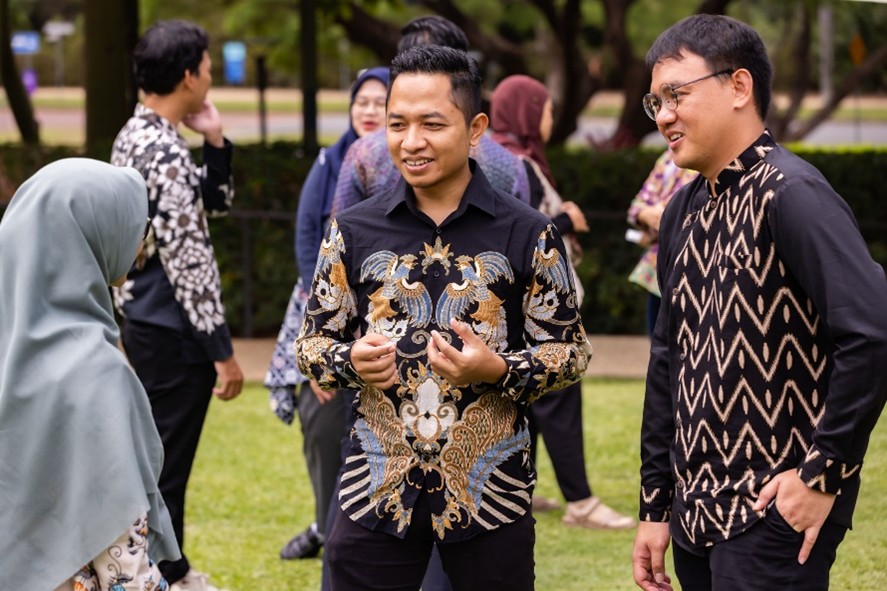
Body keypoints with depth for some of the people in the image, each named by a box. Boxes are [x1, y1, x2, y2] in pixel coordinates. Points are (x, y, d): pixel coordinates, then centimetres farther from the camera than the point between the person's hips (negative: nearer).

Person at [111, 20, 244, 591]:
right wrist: (222, 349, -18)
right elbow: (188, 262, -22)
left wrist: (215, 141, 3)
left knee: (161, 454, 20)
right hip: (174, 332, -10)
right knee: (167, 465, -1)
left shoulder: (136, 136, 9)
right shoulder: (166, 153, -22)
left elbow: (214, 203, 18)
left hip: (146, 322, 10)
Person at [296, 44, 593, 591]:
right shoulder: (354, 231, 4)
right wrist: (351, 361, -13)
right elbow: (313, 342, 10)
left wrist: (497, 369, -18)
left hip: (491, 491, -1)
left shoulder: (528, 234, -2)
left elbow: (571, 350, 1)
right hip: (377, 487, 1)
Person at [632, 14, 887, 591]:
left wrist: (825, 474, -19)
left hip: (775, 516, -8)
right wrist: (655, 507, 16)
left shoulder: (789, 194, -14)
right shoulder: (685, 211, 12)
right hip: (698, 515, 8)